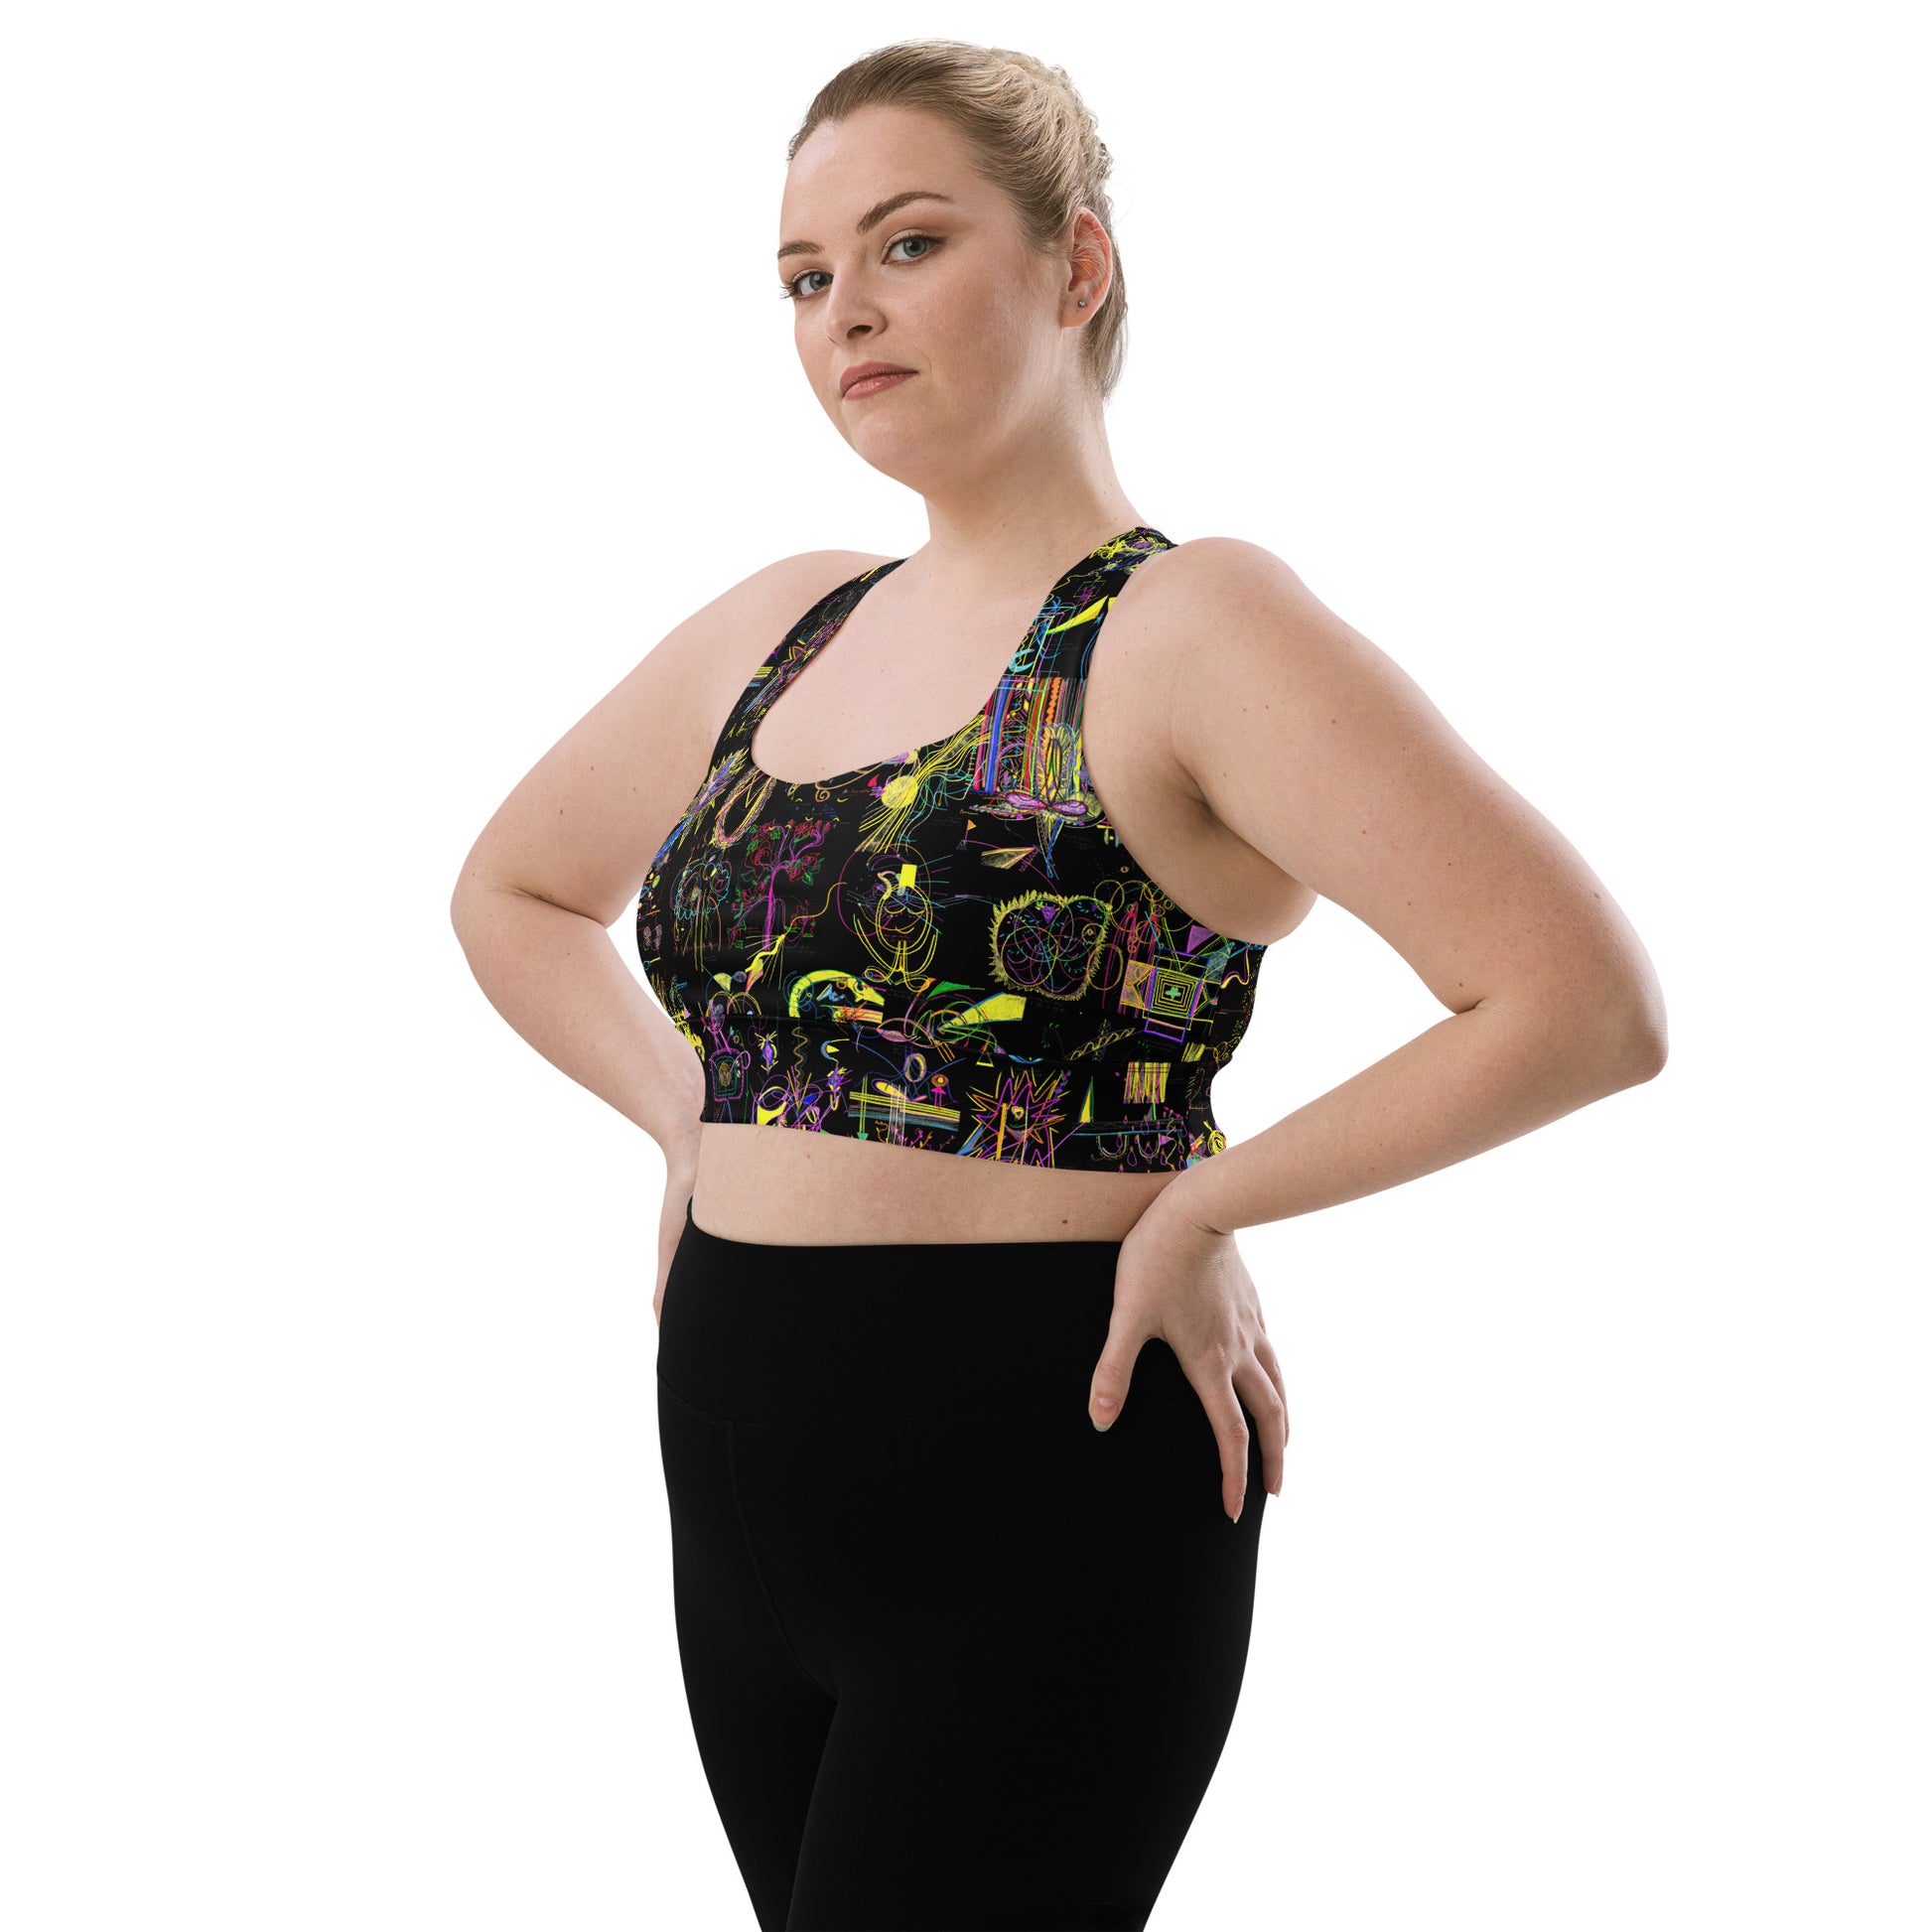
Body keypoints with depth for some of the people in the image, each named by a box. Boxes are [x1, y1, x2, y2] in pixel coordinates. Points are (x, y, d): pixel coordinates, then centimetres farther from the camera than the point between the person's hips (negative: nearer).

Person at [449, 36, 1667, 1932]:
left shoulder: (1188, 627, -10)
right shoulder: (778, 627, 10)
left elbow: (1586, 1002, -17)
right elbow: (514, 890, 27)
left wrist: (1200, 1206, -12)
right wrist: (700, 1126, 11)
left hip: (1040, 1503, -7)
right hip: (744, 1499, 7)